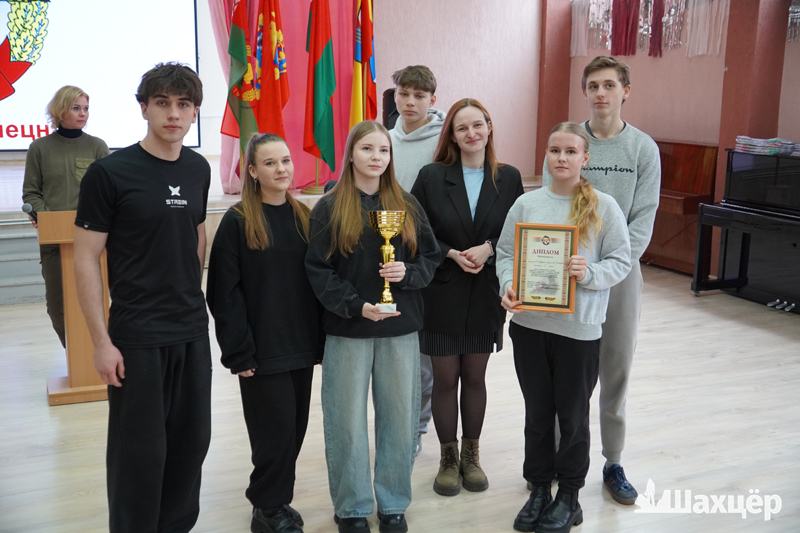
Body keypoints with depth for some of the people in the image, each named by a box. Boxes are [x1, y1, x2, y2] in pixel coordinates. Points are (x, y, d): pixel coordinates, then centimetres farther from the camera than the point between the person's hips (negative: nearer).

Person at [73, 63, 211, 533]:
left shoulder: (200, 169, 4)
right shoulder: (109, 173, -12)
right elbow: (86, 260, -10)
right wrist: (102, 341, -14)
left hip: (193, 332, 5)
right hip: (136, 336, -5)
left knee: (192, 440, 13)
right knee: (139, 450, 4)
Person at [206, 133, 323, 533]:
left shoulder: (303, 216, 7)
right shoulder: (237, 221, -8)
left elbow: (316, 283, 9)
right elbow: (223, 293, -10)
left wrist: (320, 339, 5)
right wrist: (238, 351, -14)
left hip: (301, 345, 5)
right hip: (262, 349, -5)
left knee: (294, 427, 12)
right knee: (275, 429, 0)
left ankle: (276, 500, 30)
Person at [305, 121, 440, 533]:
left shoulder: (406, 205, 7)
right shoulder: (329, 208, -2)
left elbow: (431, 257, 9)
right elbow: (318, 269, -6)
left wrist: (407, 273, -12)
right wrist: (356, 306, -18)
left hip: (400, 329, 3)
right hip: (347, 330, -2)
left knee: (399, 417, 9)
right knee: (348, 421, 5)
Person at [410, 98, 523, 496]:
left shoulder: (508, 178, -1)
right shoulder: (431, 176, -5)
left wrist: (488, 249, -16)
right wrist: (452, 254, -17)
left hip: (485, 295, 1)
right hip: (442, 294, -1)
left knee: (474, 377, 13)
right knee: (445, 379, 8)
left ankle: (471, 455, 30)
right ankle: (448, 458, 25)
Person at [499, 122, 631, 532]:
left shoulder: (604, 207, -4)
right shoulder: (526, 203, 2)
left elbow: (621, 261, -4)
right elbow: (505, 252, 4)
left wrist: (590, 274, -22)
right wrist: (508, 285, -14)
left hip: (579, 328, -2)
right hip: (529, 323, 3)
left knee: (573, 414, 10)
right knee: (537, 412, 15)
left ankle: (569, 496, 28)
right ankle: (539, 488, 32)